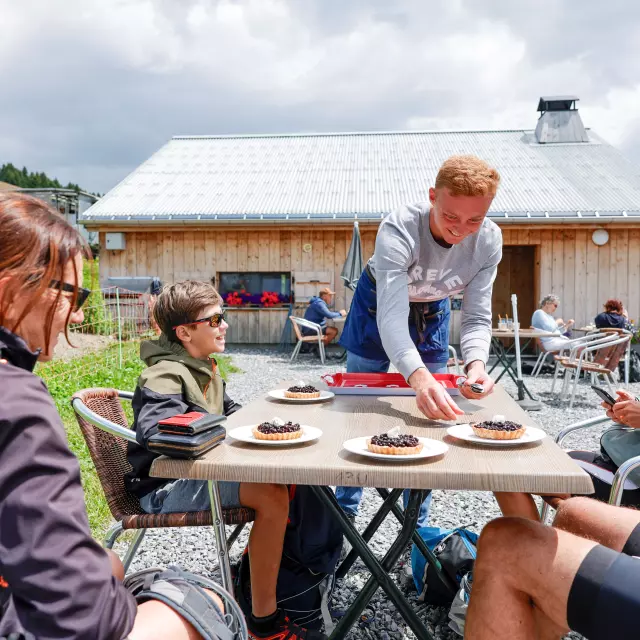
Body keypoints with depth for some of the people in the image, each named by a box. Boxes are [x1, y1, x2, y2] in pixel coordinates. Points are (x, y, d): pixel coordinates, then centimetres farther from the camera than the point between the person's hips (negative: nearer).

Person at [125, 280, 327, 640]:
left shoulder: (205, 367, 8)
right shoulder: (167, 375, -20)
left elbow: (229, 412, 21)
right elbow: (153, 428, -38)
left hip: (194, 471, 9)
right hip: (165, 487, -9)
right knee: (271, 496, -27)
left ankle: (265, 554, 22)